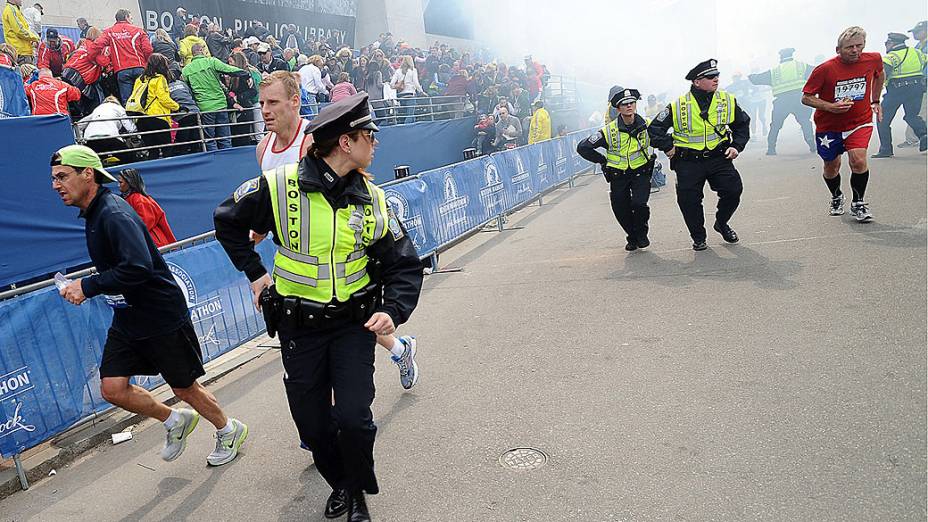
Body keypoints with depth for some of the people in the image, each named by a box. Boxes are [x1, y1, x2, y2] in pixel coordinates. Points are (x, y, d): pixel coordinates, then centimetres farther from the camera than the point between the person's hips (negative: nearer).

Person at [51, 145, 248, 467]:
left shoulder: (114, 214, -22)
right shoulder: (93, 213, 8)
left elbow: (137, 268, -34)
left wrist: (87, 287, -26)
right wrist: (84, 287, 10)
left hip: (163, 317, -9)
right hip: (127, 320, 9)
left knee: (184, 387, 7)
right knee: (112, 389, 4)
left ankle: (230, 431, 31)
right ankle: (175, 421, 27)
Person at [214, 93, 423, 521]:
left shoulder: (372, 200, -4)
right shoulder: (278, 186, -12)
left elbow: (405, 266, -2)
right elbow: (227, 221, 6)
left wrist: (393, 311, -19)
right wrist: (255, 273, 2)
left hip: (353, 323, 1)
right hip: (299, 326, 0)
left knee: (353, 418, -10)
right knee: (312, 424, 9)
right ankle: (339, 482, 40)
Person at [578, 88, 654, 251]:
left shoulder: (647, 125, -7)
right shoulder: (609, 131, -13)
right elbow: (583, 147, -10)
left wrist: (651, 155, 7)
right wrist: (603, 161, -5)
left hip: (641, 174, -1)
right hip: (618, 176, 1)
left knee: (639, 204, -19)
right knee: (621, 211, 2)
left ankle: (642, 234, 10)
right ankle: (632, 238, 29)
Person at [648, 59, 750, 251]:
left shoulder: (728, 101, 2)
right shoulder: (678, 106, -7)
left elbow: (743, 124, 17)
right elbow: (655, 129, 0)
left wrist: (737, 146, 4)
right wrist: (668, 147, -8)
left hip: (719, 158, 2)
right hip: (689, 162, -2)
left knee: (733, 190, -10)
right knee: (688, 200, -4)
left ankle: (721, 223, 20)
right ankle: (698, 237, 19)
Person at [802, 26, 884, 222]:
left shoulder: (873, 59, -9)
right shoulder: (824, 69, -20)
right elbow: (806, 97, -13)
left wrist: (875, 101, 16)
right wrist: (831, 107, -27)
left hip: (860, 122, 1)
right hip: (829, 126, -1)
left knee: (859, 161, -18)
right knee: (831, 166, 12)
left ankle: (858, 203, 3)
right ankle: (837, 197, 43)